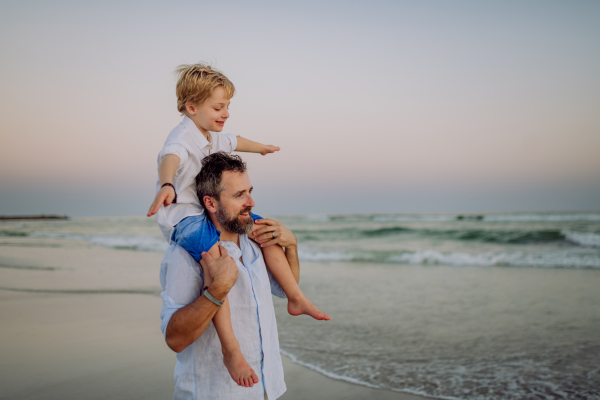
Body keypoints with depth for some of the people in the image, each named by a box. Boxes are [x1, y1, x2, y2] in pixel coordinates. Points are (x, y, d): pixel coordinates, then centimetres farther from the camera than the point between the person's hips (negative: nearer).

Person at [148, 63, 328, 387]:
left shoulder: (212, 137, 13)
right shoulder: (182, 137, -18)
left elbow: (233, 141, 35)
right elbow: (170, 158, -40)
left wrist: (261, 148, 54)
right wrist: (166, 185, -63)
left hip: (211, 212, 10)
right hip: (182, 216, -10)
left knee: (266, 230, 7)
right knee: (215, 259, -36)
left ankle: (295, 298, 17)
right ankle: (231, 350, -34)